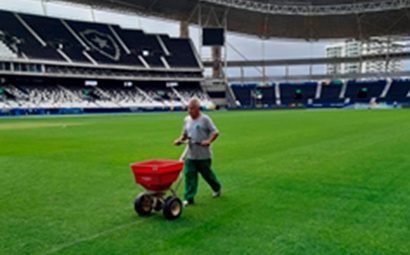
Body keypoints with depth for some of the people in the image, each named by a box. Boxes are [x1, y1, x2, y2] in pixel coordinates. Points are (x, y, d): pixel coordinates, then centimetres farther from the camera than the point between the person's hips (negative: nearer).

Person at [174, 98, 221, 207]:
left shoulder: (205, 119, -9)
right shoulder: (187, 120, 8)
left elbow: (215, 132, -11)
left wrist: (208, 141, -27)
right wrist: (180, 140, -2)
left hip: (204, 154, -4)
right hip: (190, 154, 4)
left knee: (207, 173, 12)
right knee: (189, 174, -4)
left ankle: (217, 188, 39)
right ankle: (189, 198, 1)